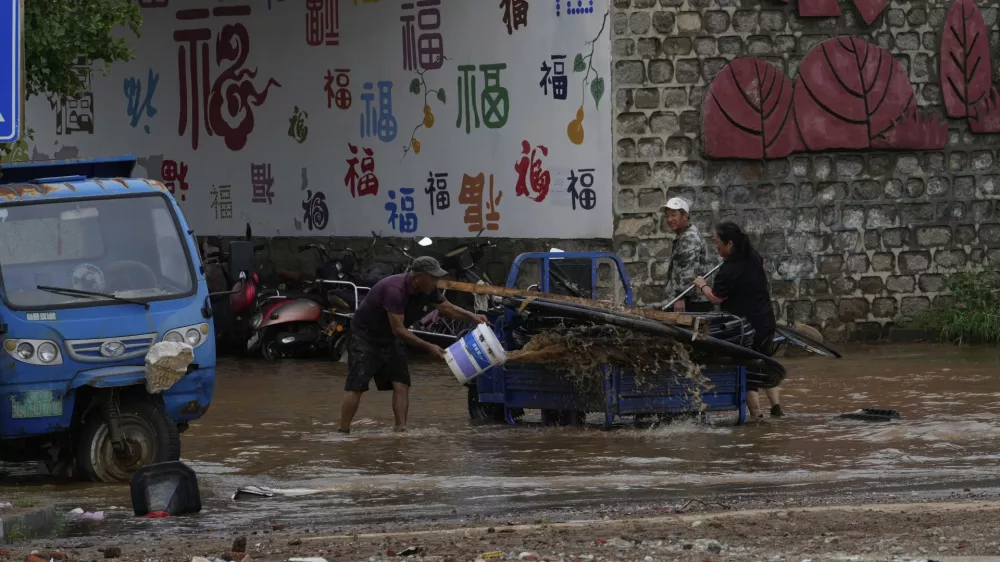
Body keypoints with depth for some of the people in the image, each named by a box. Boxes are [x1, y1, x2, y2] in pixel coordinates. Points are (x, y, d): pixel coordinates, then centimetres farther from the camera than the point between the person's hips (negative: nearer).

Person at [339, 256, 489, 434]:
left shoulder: (428, 290, -8)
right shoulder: (395, 290, -33)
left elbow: (447, 308, 10)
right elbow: (398, 329, -32)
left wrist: (472, 317, -7)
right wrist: (429, 347, -32)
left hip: (390, 339, 7)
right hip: (365, 337, -7)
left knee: (401, 384, -5)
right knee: (356, 386, -12)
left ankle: (401, 430, -6)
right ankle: (343, 431, -10)